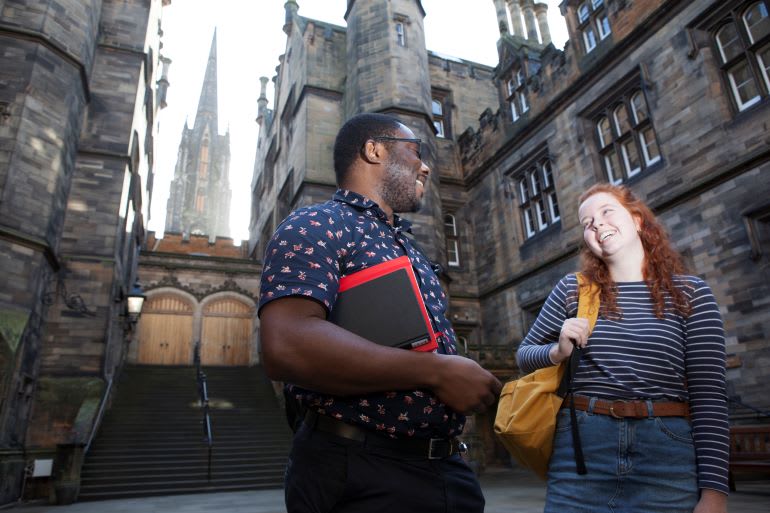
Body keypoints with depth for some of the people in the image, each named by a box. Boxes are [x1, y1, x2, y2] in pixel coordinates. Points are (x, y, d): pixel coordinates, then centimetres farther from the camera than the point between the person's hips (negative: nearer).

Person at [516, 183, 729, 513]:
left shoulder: (691, 293, 2)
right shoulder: (572, 289, 4)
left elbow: (709, 394, -2)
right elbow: (524, 355, 13)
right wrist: (558, 352, -8)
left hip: (667, 454, 0)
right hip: (580, 450, 1)